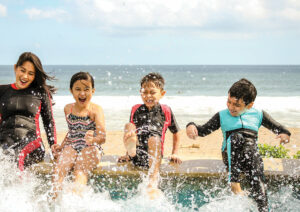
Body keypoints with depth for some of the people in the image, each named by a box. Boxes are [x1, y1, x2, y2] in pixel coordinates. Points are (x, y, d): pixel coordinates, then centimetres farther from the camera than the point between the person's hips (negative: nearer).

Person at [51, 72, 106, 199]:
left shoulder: (95, 110, -1)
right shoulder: (68, 109, 14)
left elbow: (102, 137, -13)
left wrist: (93, 140, -36)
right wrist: (61, 146, 13)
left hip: (90, 148, -3)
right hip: (71, 146, 3)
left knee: (80, 171, -32)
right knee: (59, 168, -27)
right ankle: (54, 197, -40)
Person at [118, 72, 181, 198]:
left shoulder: (165, 111, 12)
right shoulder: (136, 110, 17)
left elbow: (176, 133, 20)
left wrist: (174, 154, 15)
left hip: (154, 155, -2)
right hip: (136, 156, 2)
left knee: (154, 139, -35)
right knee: (128, 126, -14)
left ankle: (153, 185, -48)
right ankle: (131, 153, -45)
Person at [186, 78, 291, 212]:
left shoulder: (258, 115, 14)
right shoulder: (222, 116, 14)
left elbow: (277, 127, 18)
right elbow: (204, 130, 11)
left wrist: (285, 134, -4)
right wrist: (192, 126, -9)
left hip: (250, 155, 0)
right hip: (230, 157, 0)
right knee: (235, 137, -31)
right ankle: (234, 184, -25)